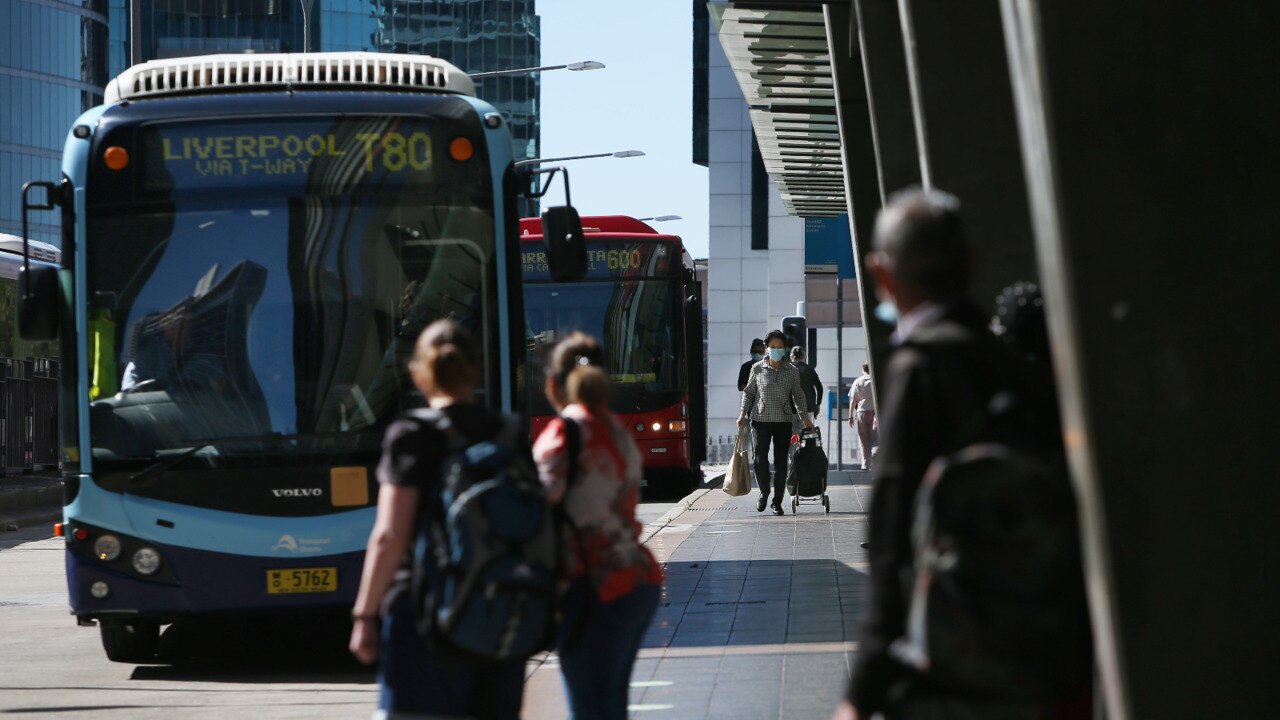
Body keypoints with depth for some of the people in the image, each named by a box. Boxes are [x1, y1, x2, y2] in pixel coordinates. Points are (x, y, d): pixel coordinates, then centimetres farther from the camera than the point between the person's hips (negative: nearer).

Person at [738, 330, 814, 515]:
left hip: (783, 421, 1)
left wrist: (805, 417, 10)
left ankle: (777, 502, 9)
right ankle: (764, 492, 19)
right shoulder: (757, 369, 1)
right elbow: (749, 392, 9)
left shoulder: (792, 371, 5)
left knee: (781, 463, 1)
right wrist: (743, 414, 0)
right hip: (760, 420, -1)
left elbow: (798, 395, 15)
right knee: (760, 460, -7)